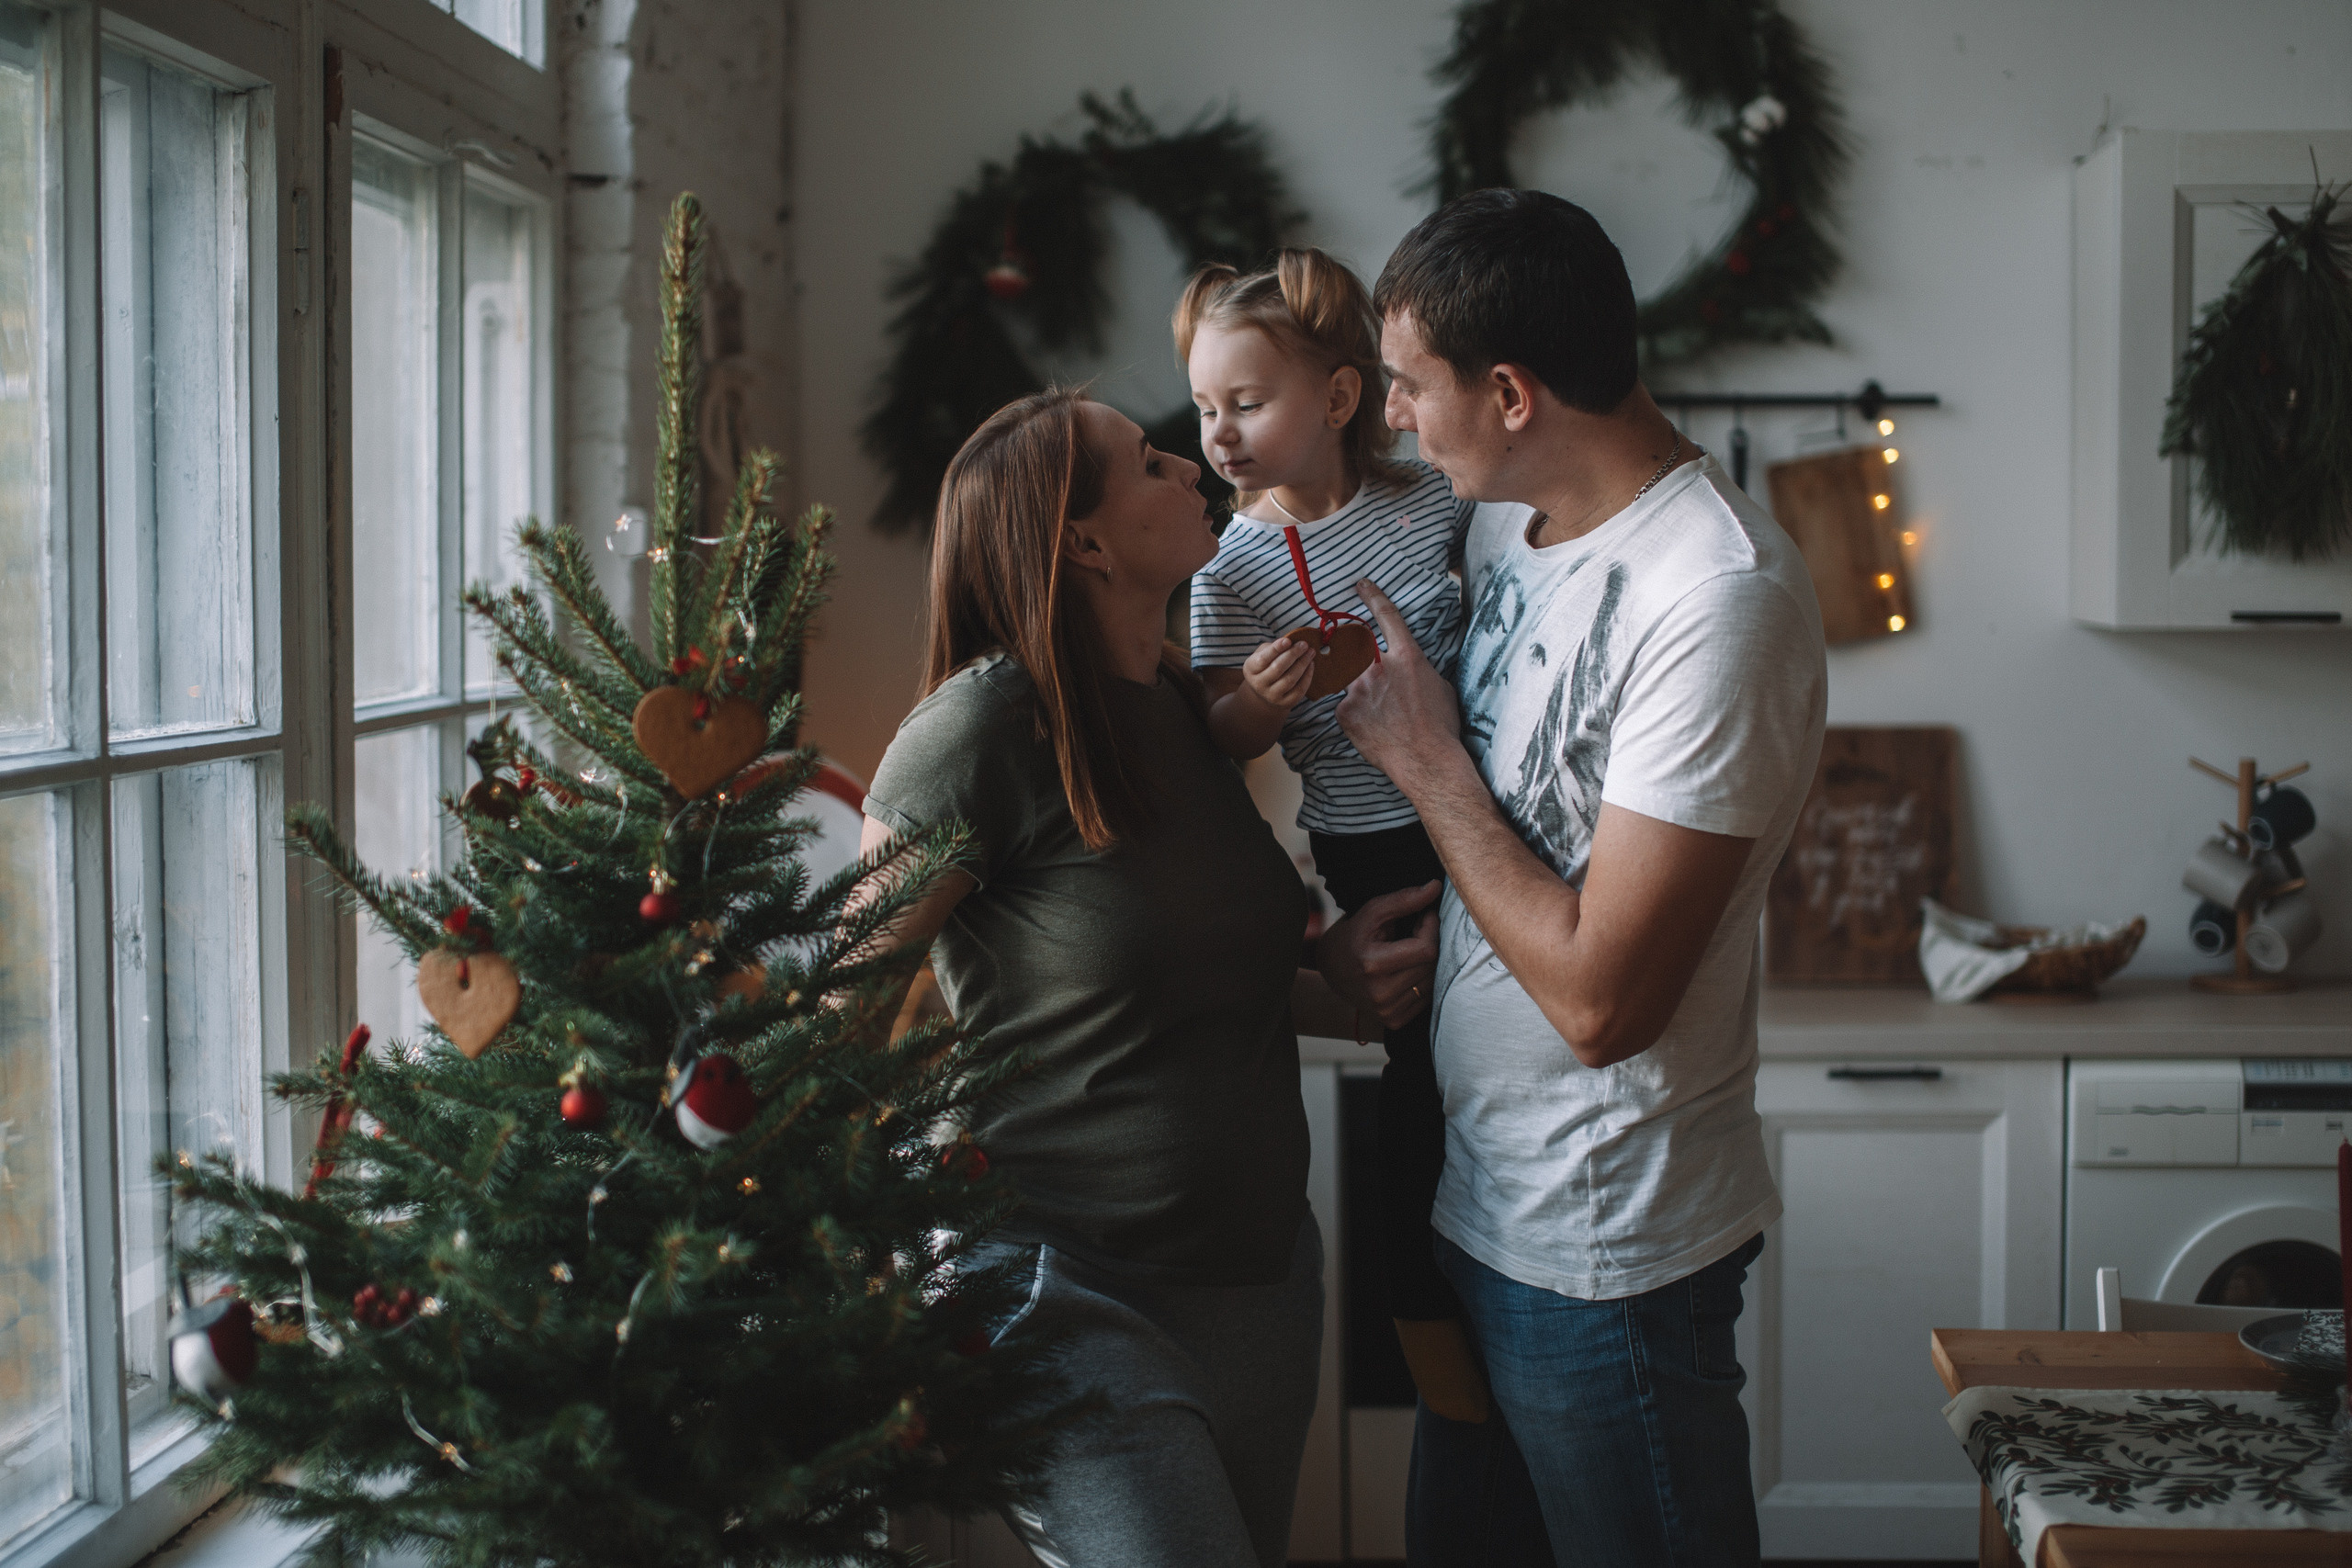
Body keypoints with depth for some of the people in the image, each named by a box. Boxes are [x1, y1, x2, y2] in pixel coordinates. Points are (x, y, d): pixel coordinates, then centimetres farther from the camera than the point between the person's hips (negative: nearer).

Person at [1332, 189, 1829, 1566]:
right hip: (1484, 1199, 9)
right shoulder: (1511, 522, 3)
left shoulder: (1718, 601, -26)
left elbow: (1598, 997, -27)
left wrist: (1426, 762, -17)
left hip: (1608, 1257, -9)